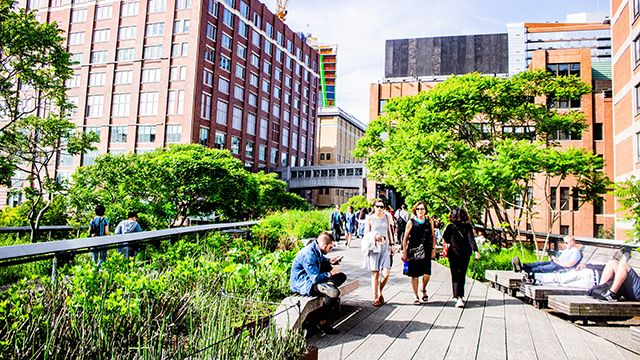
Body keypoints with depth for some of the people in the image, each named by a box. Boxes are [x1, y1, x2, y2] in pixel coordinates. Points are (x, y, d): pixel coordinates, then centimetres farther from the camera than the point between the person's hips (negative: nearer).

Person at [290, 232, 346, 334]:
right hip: (302, 284, -10)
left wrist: (329, 261, 8)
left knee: (342, 276, 12)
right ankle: (322, 323, -18)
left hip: (313, 278, 10)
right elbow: (316, 278, -29)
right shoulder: (309, 254, -27)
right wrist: (331, 273, -14)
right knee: (334, 292, -32)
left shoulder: (317, 250, 3)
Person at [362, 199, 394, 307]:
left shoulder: (387, 217, 11)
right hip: (374, 247, -2)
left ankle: (380, 291, 19)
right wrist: (374, 236, -17)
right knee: (375, 273, 0)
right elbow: (366, 234, 2)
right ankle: (375, 298, 12)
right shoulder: (370, 219, 2)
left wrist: (391, 245, 14)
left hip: (385, 247, 2)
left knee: (386, 273, -8)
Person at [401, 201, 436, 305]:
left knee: (427, 274, -7)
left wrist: (433, 249, 6)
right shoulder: (411, 222, 0)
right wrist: (404, 252, -2)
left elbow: (433, 236, 12)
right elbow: (405, 238, 2)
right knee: (415, 275, 3)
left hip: (426, 251, 1)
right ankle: (416, 297, 19)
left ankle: (424, 290, 23)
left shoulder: (429, 221, 6)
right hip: (413, 251, -1)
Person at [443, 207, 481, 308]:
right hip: (465, 255, 3)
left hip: (454, 254, -2)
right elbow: (471, 239, -15)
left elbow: (446, 240, 1)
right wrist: (475, 251, -20)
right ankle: (461, 295, 26)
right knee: (462, 275, 17)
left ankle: (458, 297, -14)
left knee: (455, 276, 0)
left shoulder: (450, 227, -9)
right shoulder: (468, 227, -5)